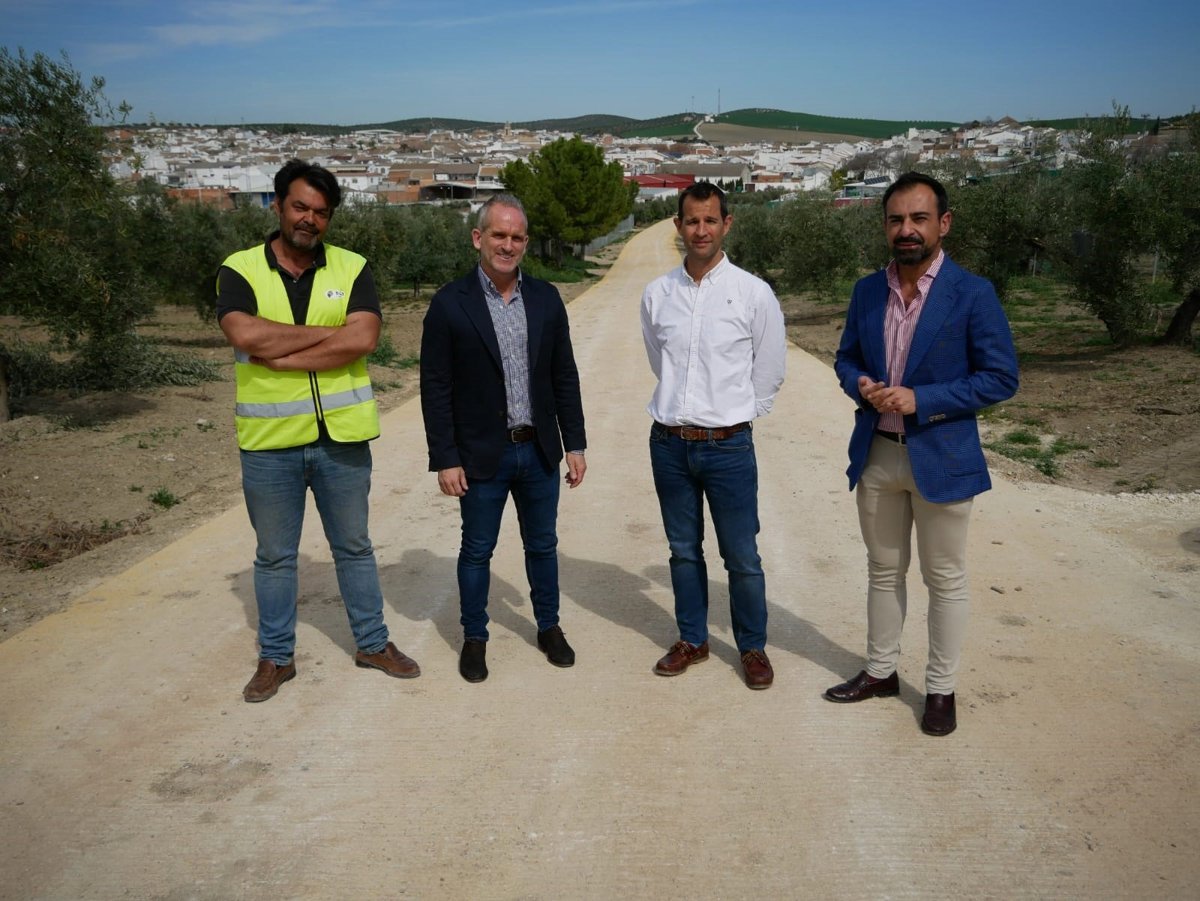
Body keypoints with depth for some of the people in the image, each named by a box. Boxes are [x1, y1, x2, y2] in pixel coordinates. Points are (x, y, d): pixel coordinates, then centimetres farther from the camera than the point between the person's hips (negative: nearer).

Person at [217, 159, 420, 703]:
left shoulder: (352, 269, 1)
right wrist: (329, 332, -15)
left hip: (340, 436, 1)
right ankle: (275, 657, 30)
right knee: (274, 556, 14)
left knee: (353, 547, 15)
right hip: (269, 441, 0)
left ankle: (373, 643, 31)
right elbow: (245, 335, -20)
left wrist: (279, 355, -17)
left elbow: (363, 338, -16)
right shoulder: (240, 270, -2)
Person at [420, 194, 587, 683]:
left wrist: (575, 444, 4)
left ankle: (549, 627, 35)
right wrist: (444, 460, -10)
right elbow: (436, 388, -8)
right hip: (482, 455, -3)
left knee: (542, 545, 17)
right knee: (477, 551, 11)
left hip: (539, 450, 3)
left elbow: (564, 376, 6)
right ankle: (474, 638, 30)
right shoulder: (450, 304, -9)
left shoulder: (546, 298, 2)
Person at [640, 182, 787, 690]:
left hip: (728, 445, -3)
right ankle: (692, 640, 33)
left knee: (742, 558, 6)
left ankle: (753, 647, 26)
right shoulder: (657, 294, 1)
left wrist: (736, 414, 8)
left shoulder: (753, 294, -7)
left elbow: (769, 372, 3)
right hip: (669, 443, 3)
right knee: (684, 551, 16)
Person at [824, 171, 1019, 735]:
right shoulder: (867, 291, 4)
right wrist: (861, 386, -10)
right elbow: (847, 357, 14)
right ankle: (880, 672, 33)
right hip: (876, 455, 5)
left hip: (941, 456, -4)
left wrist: (921, 400, -20)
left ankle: (941, 689, 24)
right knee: (883, 571, 17)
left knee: (945, 579, 9)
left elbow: (1001, 378, -11)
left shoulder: (972, 294, -11)